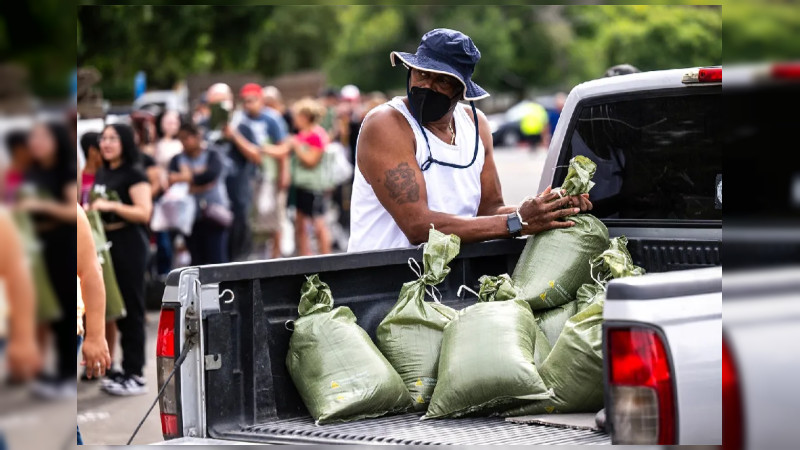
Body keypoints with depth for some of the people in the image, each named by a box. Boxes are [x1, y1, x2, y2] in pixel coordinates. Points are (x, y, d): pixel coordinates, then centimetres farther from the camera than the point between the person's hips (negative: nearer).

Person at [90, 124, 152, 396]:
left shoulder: (134, 173, -10)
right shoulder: (102, 173, 14)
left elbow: (145, 213, -19)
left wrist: (111, 206, -25)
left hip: (128, 244, -8)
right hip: (106, 243, 8)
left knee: (131, 308, -6)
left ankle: (136, 375, -3)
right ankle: (124, 369, 15)